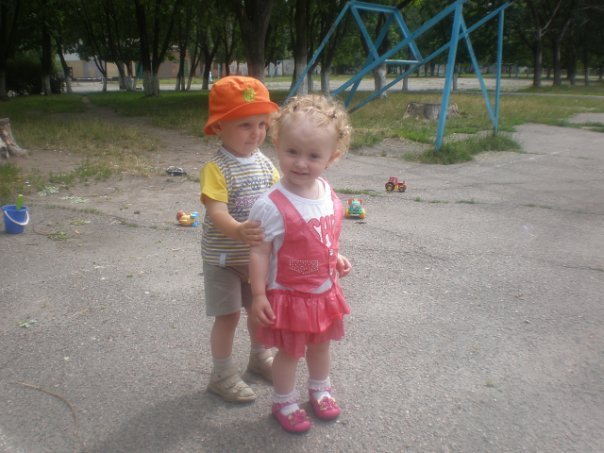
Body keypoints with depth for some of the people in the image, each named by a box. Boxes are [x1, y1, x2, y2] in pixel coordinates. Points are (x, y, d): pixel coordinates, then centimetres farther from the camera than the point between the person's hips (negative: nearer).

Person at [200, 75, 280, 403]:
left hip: (258, 254, 6)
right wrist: (237, 230, -51)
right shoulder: (216, 169, -21)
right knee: (228, 315, 3)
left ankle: (259, 356, 43)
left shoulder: (265, 164, 0)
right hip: (223, 258, -6)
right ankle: (222, 374, 22)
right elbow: (217, 211, -32)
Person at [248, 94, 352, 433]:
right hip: (289, 295, -6)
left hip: (325, 290, 6)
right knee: (289, 351, 13)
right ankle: (284, 402, 38)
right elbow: (259, 253, -21)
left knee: (321, 343, 26)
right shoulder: (271, 206, -28)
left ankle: (320, 388, 51)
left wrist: (337, 259, 2)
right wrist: (259, 295, -18)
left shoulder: (329, 194, -6)